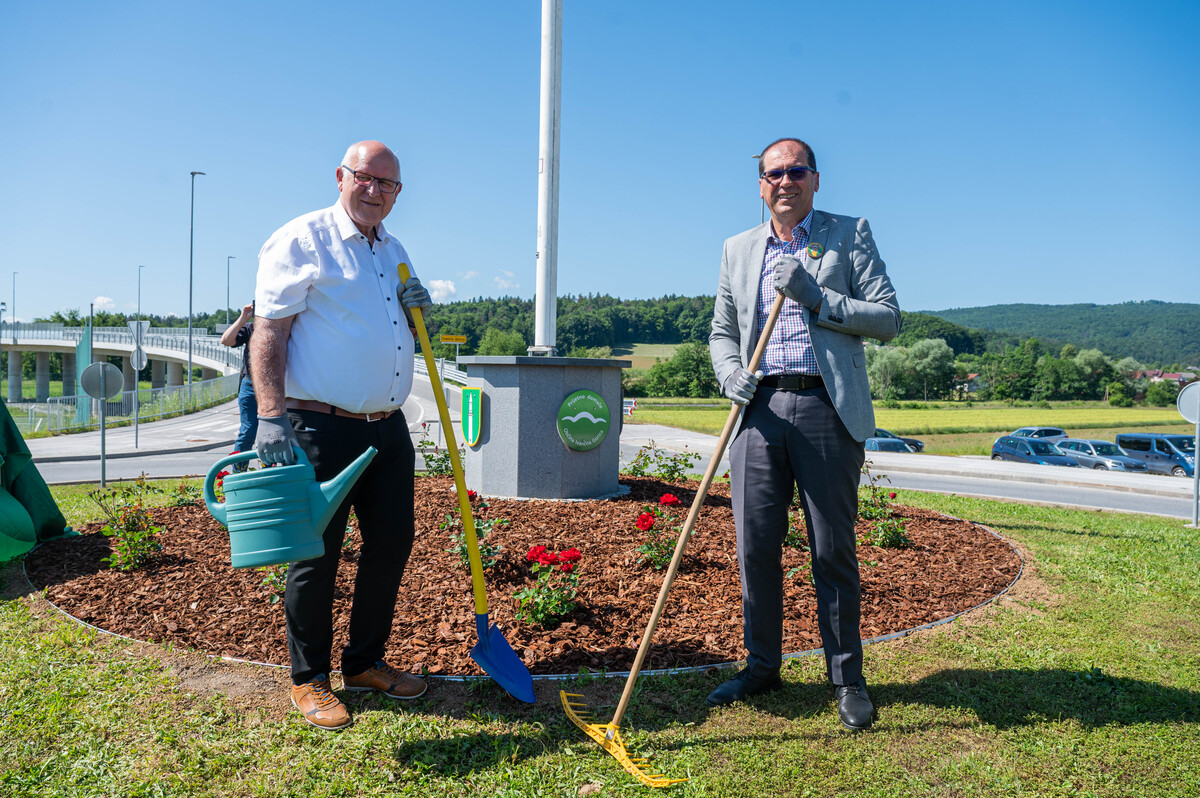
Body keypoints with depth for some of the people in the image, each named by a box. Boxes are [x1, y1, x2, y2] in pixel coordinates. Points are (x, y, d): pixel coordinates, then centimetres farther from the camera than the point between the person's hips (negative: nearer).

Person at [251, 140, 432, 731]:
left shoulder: (394, 250, 18)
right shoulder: (301, 240, -5)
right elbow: (268, 334, -13)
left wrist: (417, 310, 4)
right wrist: (272, 416, -23)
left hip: (388, 428, 8)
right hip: (323, 429, -7)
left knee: (392, 546, 12)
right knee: (316, 554, 1)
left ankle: (365, 662, 29)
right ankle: (309, 678, 19)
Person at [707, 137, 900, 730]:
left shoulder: (850, 234, 9)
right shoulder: (739, 249, 18)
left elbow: (888, 318, 1)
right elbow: (722, 332, 21)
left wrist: (816, 299, -11)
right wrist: (731, 372, 0)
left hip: (828, 409, -3)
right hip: (761, 408, 3)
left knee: (833, 552, 2)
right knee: (756, 547, 5)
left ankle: (847, 677, 19)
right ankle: (762, 666, 22)